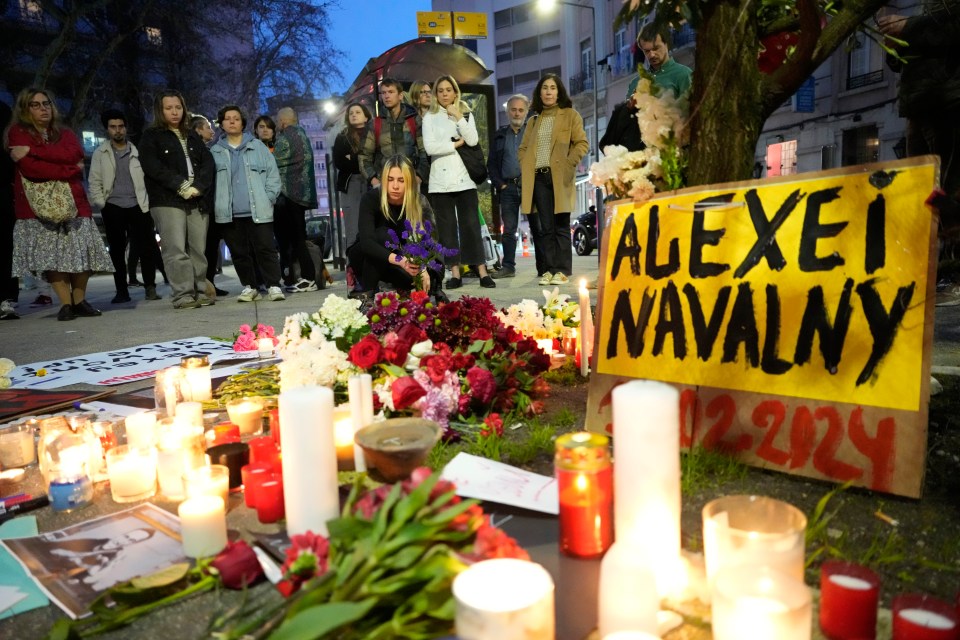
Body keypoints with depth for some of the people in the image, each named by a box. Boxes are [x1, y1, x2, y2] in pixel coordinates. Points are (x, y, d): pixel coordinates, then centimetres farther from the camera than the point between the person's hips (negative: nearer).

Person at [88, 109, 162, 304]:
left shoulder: (136, 152, 10)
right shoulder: (100, 154, 8)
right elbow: (94, 182, 6)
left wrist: (147, 202, 1)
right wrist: (101, 204, -4)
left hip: (137, 206, 0)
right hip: (113, 208, 0)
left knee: (146, 248, -7)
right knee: (117, 251, 3)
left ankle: (150, 288, 0)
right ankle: (121, 291, 8)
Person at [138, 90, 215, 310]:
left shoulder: (192, 135, 22)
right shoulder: (151, 136, 9)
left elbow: (207, 162, 10)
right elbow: (152, 166, -5)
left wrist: (198, 186, -6)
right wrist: (180, 185, -13)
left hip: (196, 200, 4)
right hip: (167, 201, -4)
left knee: (198, 249, 0)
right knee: (176, 250, -12)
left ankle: (200, 291, 6)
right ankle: (183, 295, -11)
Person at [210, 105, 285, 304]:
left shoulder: (258, 147, 8)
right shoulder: (215, 152, 11)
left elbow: (273, 174, 5)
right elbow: (208, 179, 10)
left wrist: (268, 199, -4)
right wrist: (215, 204, -1)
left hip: (258, 210, -2)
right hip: (229, 213, 2)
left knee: (265, 248, -4)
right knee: (239, 252, 6)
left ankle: (274, 285, 1)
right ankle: (249, 286, 16)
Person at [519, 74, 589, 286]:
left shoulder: (570, 115, 7)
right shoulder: (533, 120, 20)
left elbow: (582, 143, -1)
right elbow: (523, 148, 21)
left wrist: (568, 165, -11)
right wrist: (525, 168, 5)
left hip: (560, 178, -4)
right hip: (538, 178, 4)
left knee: (561, 226, -3)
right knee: (545, 227, 3)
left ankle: (562, 271, -1)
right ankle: (549, 269, 7)